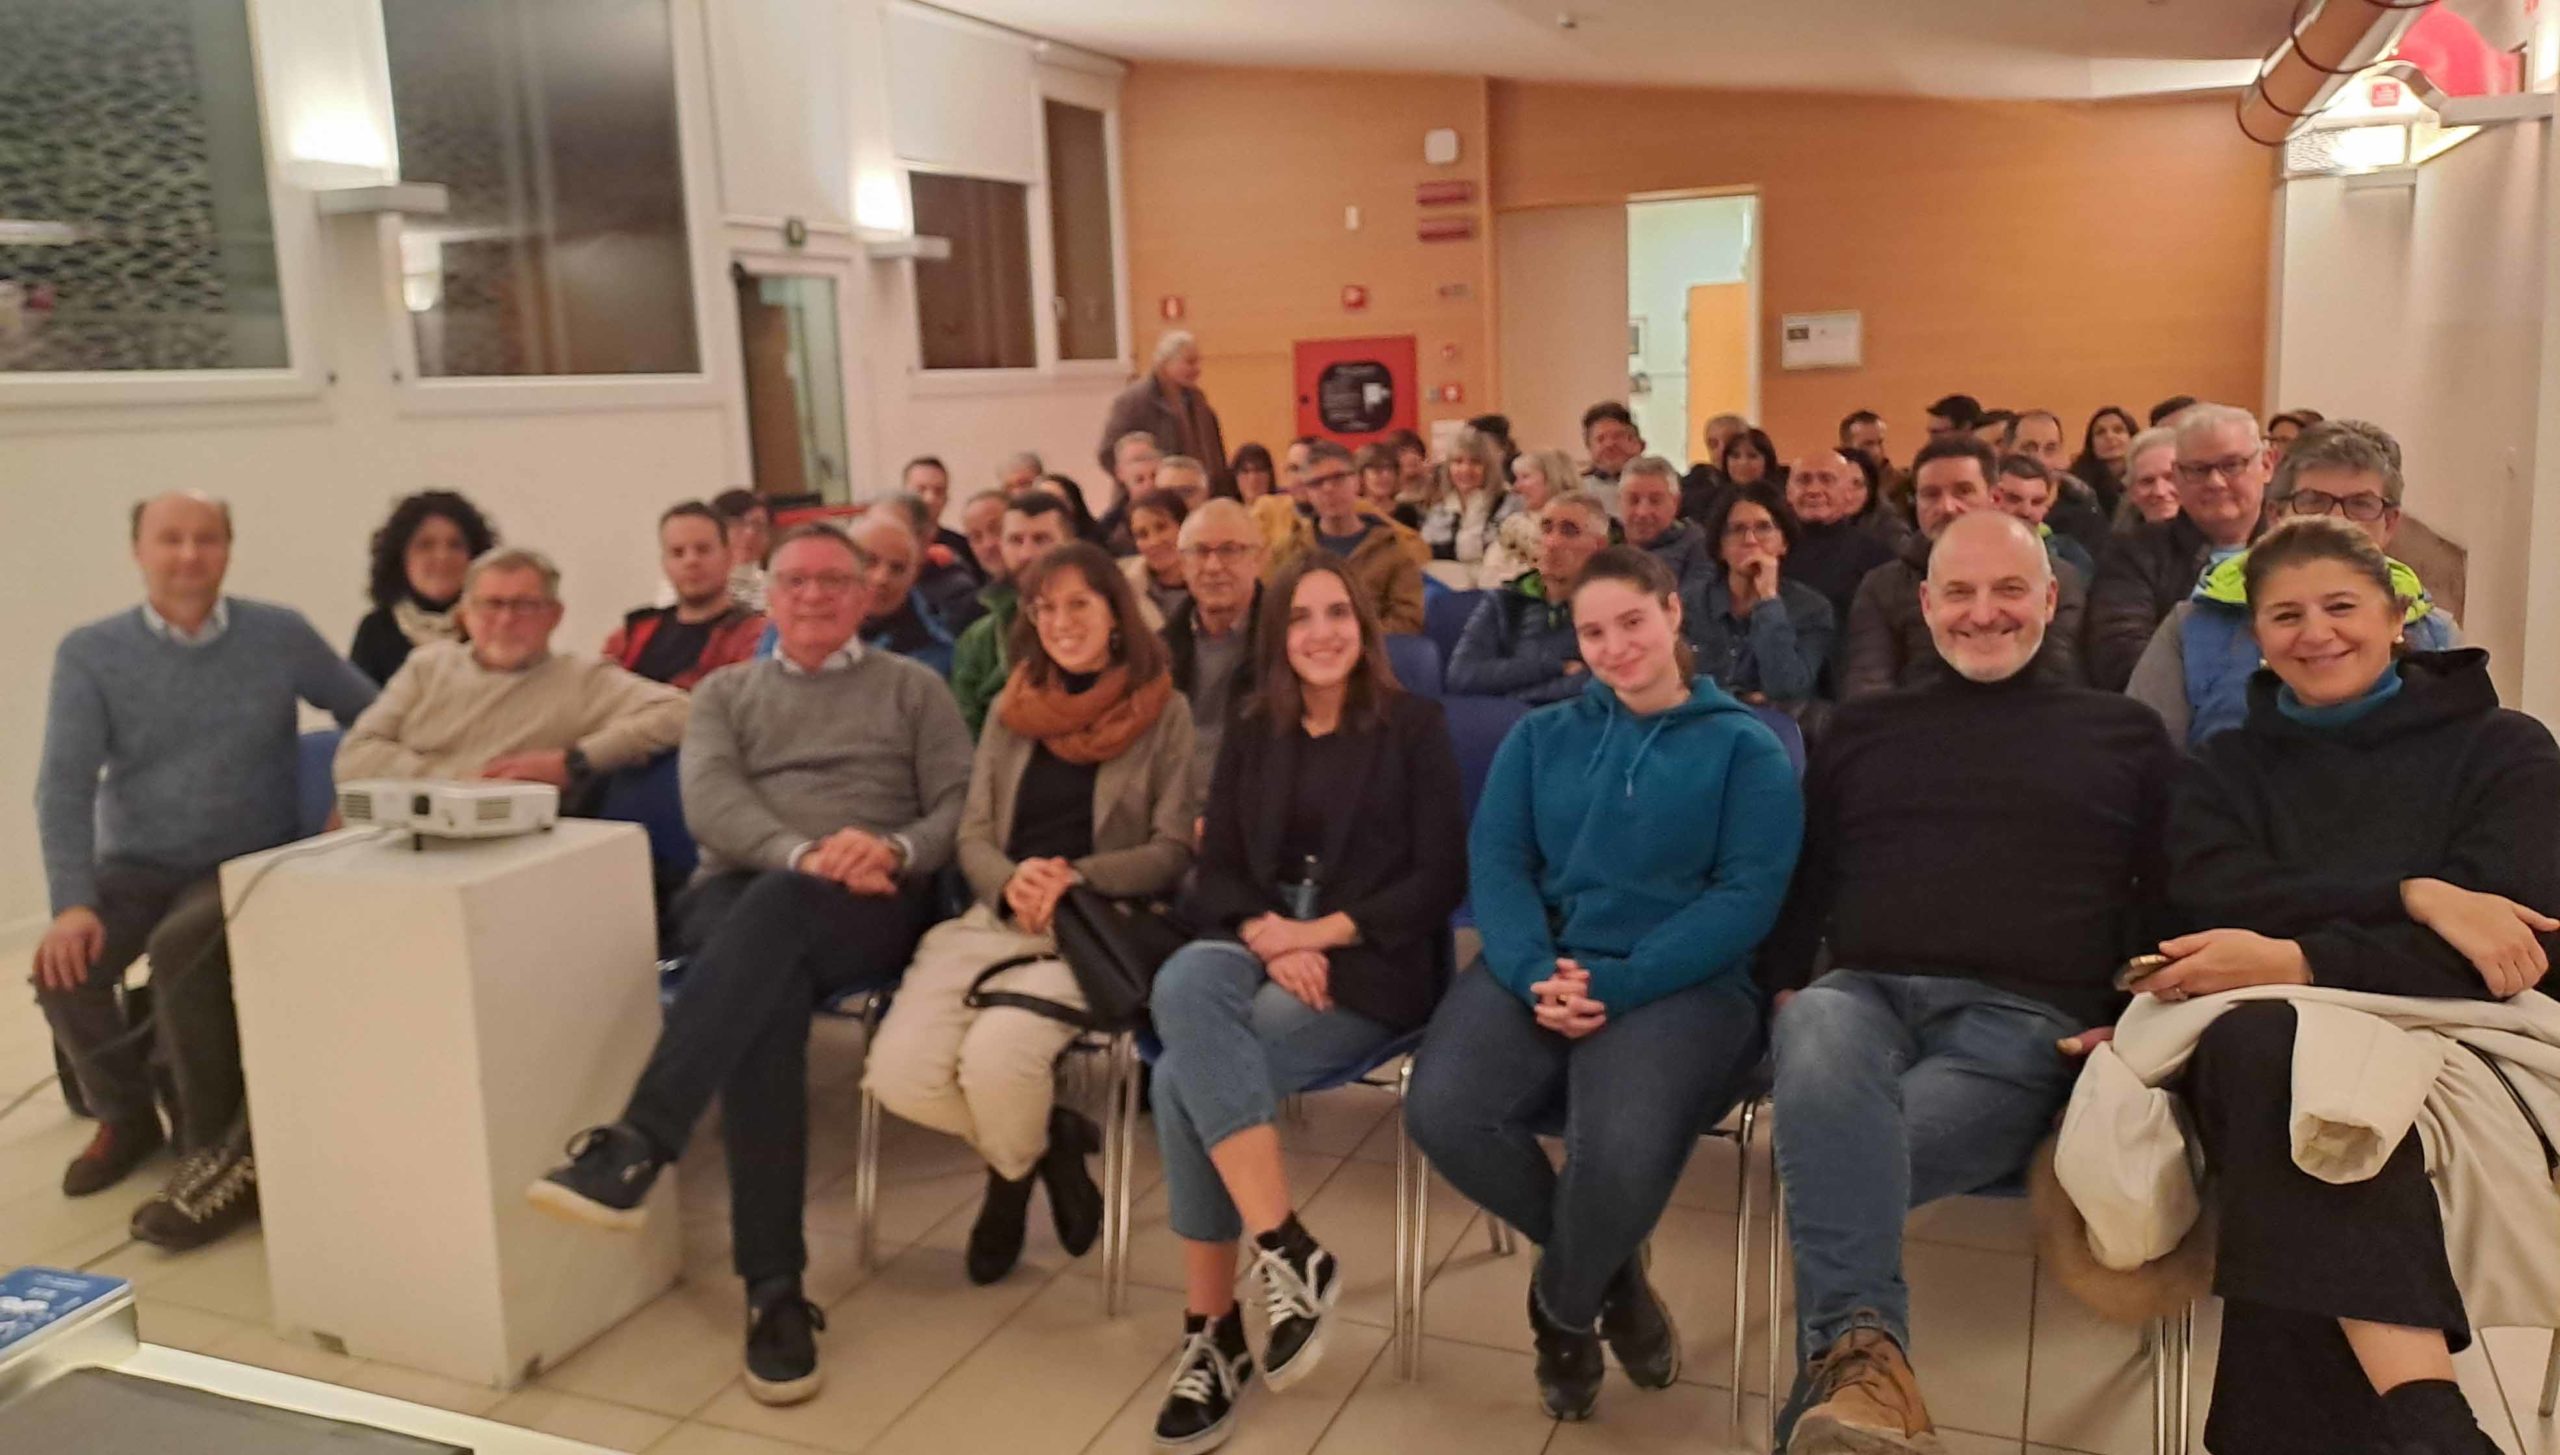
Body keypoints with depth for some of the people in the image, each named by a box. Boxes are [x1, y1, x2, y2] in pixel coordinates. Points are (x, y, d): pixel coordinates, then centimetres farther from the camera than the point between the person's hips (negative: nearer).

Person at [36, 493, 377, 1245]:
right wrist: (72, 903, -22)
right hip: (135, 865, 2)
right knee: (62, 966, -24)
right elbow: (64, 785, -9)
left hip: (252, 862, -2)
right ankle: (127, 1114, 7)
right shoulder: (89, 653, -1)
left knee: (181, 949, -31)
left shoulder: (282, 635, -1)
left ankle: (220, 1152, -18)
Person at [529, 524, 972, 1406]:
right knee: (766, 992, -35)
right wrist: (802, 852, -18)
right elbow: (709, 802, 2)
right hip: (739, 891, 1)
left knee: (776, 908, -37)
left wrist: (894, 851, -16)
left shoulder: (913, 688, 19)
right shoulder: (725, 693, 22)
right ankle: (774, 1288, -36)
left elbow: (961, 806, 6)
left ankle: (633, 1148, -47)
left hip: (872, 904, -1)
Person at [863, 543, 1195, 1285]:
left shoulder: (1164, 712, 3)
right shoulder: (1011, 711, 16)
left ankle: (1014, 1170, 6)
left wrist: (1074, 879, -18)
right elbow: (972, 837, 11)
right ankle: (1048, 1137, 9)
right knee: (898, 1072, -20)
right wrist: (1012, 882, -14)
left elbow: (1173, 850, -1)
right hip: (995, 917, 4)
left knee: (995, 1054, -32)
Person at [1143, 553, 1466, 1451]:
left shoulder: (1413, 726, 4)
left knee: (1184, 1076, -29)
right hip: (1259, 946, 4)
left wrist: (1322, 933, -14)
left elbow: (1440, 879, -4)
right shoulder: (1253, 736, 17)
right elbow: (1216, 872, 9)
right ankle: (1289, 1253, -30)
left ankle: (1214, 1331, -15)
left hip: (1370, 961, -4)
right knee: (1184, 986, -33)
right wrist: (1267, 935, -13)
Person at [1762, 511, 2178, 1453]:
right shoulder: (1861, 727, 25)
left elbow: (2169, 902, 15)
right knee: (1819, 1041, -40)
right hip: (1864, 991, 2)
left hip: (2023, 1018, -1)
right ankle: (1860, 1350, -48)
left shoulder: (2125, 734, 21)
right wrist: (1786, 994, 5)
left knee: (1836, 1166, -35)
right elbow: (1799, 883, 22)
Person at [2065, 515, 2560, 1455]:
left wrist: (2297, 961, -15)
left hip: (2458, 1040, -1)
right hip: (2260, 1035, 1)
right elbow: (2214, 903, -2)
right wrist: (2412, 896, -14)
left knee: (2300, 1086, -38)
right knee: (2259, 1046, -39)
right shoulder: (2224, 770, 21)